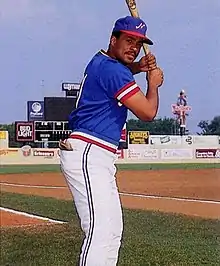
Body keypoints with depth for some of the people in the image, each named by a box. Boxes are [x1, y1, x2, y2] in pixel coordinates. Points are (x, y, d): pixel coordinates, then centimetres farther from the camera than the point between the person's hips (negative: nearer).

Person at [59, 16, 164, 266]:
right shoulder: (112, 69, -13)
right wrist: (153, 83, 5)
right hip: (88, 154, -11)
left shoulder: (102, 61, 15)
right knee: (100, 231, -21)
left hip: (98, 159, 11)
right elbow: (148, 112, -15)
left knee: (113, 230, 14)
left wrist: (139, 67, 18)